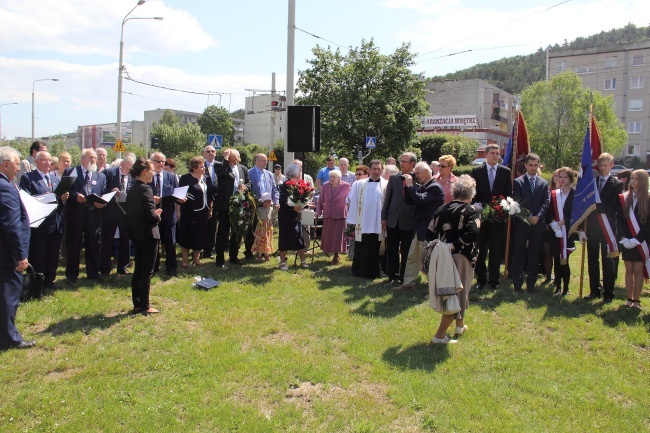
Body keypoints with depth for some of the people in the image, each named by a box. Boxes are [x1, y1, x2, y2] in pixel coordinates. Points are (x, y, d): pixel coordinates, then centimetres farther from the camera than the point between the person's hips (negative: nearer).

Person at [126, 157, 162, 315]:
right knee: (147, 272, 0)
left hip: (136, 234, 9)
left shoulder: (131, 190, 9)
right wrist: (157, 216, -1)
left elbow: (131, 212, 12)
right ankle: (145, 306, 7)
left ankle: (137, 304, 20)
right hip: (148, 234, -9)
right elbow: (151, 215, -22)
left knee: (138, 270, 14)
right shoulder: (145, 189, -17)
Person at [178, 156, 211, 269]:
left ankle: (196, 258, 24)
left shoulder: (206, 178, 8)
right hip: (189, 213, -5)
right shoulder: (185, 178, -8)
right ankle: (185, 260, 15)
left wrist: (210, 209, 14)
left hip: (202, 213, 5)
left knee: (200, 236, 10)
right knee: (187, 235, 3)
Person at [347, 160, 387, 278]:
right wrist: (353, 221, 1)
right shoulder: (359, 184, 6)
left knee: (375, 249, 5)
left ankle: (374, 272, 16)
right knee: (362, 249, 8)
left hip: (378, 224, -1)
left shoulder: (387, 185, 1)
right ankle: (361, 271, 19)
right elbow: (354, 202, 5)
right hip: (363, 223, 1)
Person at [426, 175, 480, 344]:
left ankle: (460, 325, 40)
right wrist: (454, 245, -18)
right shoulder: (471, 211, -7)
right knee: (457, 293, 5)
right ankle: (440, 335, 3)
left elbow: (429, 233, 3)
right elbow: (472, 232, -25)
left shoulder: (442, 209, 6)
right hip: (460, 257, -5)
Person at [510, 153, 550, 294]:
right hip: (521, 223, -2)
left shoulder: (544, 183, 12)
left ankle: (531, 284, 14)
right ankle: (517, 285, 8)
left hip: (538, 224, 2)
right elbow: (517, 201, -4)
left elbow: (546, 202, 4)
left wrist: (537, 216, -11)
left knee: (534, 256, 6)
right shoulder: (518, 182, 4)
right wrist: (528, 217, -12)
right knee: (518, 255, 0)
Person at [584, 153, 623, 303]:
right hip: (592, 225, 3)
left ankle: (608, 293, 12)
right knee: (592, 260, 9)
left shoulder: (617, 184, -1)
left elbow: (617, 207, -5)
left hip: (607, 227, -3)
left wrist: (597, 206, -15)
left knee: (608, 261, 4)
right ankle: (594, 291, 19)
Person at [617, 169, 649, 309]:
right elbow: (620, 220, 3)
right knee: (629, 270, 7)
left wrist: (636, 240, -14)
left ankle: (636, 300, 6)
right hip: (627, 242, 3)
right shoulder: (624, 198, 4)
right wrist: (623, 238, -8)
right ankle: (629, 298, 13)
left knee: (638, 271, 1)